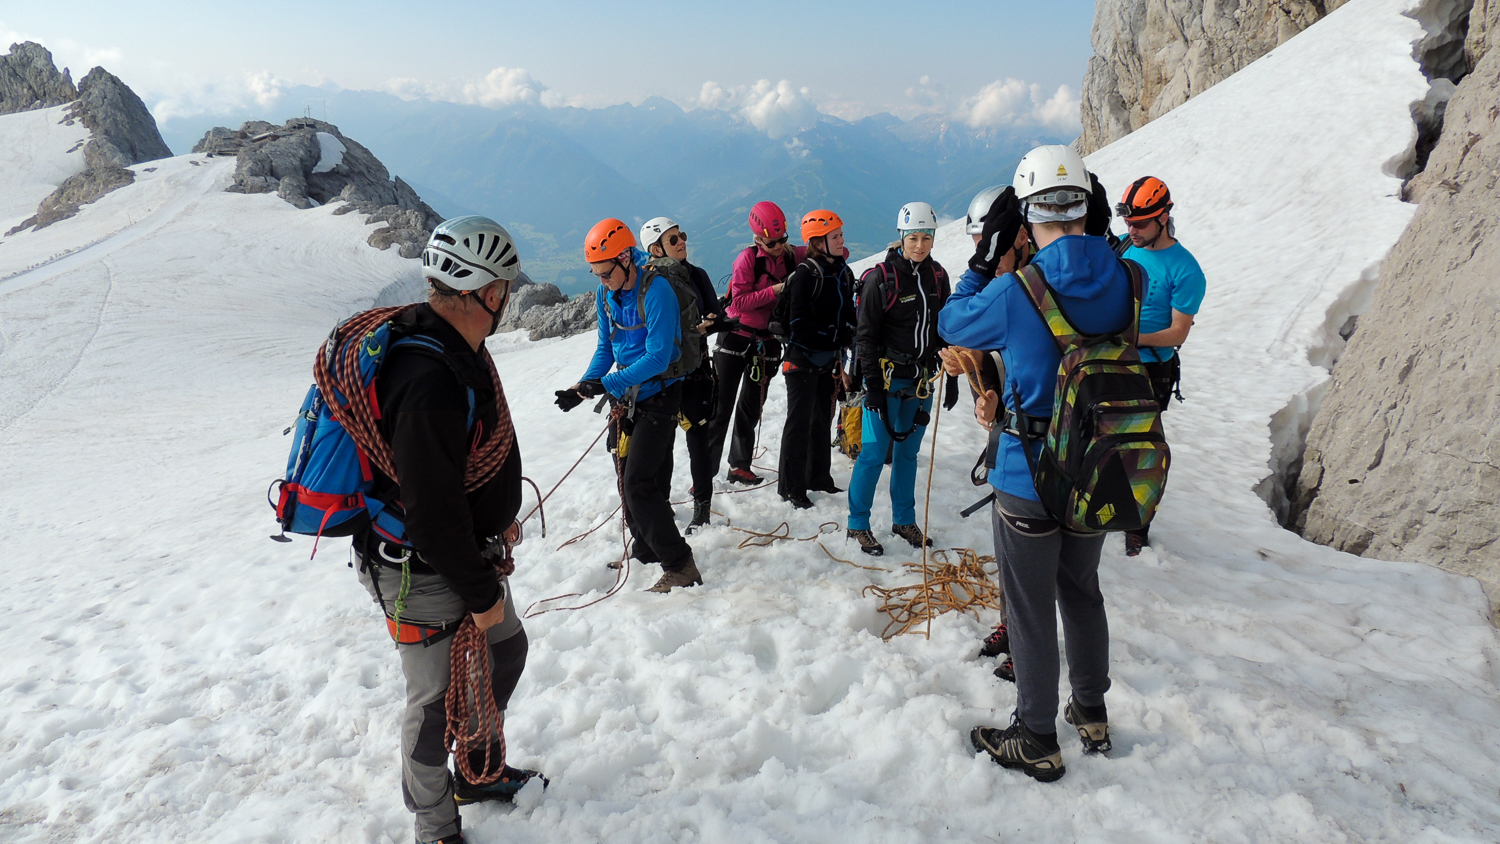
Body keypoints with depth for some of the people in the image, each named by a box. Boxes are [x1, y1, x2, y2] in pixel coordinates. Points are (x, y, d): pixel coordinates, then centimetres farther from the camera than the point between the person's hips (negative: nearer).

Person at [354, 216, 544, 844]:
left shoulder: (461, 347, 0)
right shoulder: (429, 383, -33)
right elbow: (432, 510, -29)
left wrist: (500, 514, 21)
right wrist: (481, 593, -18)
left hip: (469, 549, 10)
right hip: (423, 574, -10)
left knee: (505, 649, 24)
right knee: (437, 699, 8)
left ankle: (480, 773, 46)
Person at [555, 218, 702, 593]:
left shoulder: (656, 290, -22)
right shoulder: (605, 294, 2)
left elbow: (657, 357, -26)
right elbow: (605, 349, 9)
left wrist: (606, 384, -31)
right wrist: (582, 387, -7)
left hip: (659, 396, -8)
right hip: (626, 397, 8)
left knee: (639, 484, -12)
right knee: (631, 480, 15)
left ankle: (680, 567, -5)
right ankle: (645, 551, 32)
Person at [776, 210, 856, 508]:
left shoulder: (843, 272, 8)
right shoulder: (806, 273, -16)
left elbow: (848, 314, 15)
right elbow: (799, 321, -19)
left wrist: (846, 344, 2)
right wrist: (815, 353, -20)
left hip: (830, 360, 8)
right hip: (803, 360, -8)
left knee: (823, 418, 16)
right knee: (800, 422, -1)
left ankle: (817, 476, 31)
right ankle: (791, 486, 8)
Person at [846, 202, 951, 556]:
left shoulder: (937, 276, 6)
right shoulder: (881, 277, -11)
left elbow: (943, 328, 14)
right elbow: (865, 336, -10)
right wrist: (872, 385, -13)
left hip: (921, 381, 5)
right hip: (887, 380, -5)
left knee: (908, 451, 15)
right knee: (874, 453, -3)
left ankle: (904, 520, 27)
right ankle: (858, 524, 11)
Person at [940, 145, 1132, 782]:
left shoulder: (1016, 291, -21)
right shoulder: (1121, 278, -6)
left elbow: (953, 325, -3)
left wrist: (984, 257, 5)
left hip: (1030, 479, -6)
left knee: (1031, 609, 8)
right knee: (1082, 591, 23)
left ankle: (1037, 741, 22)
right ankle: (1092, 715, 39)